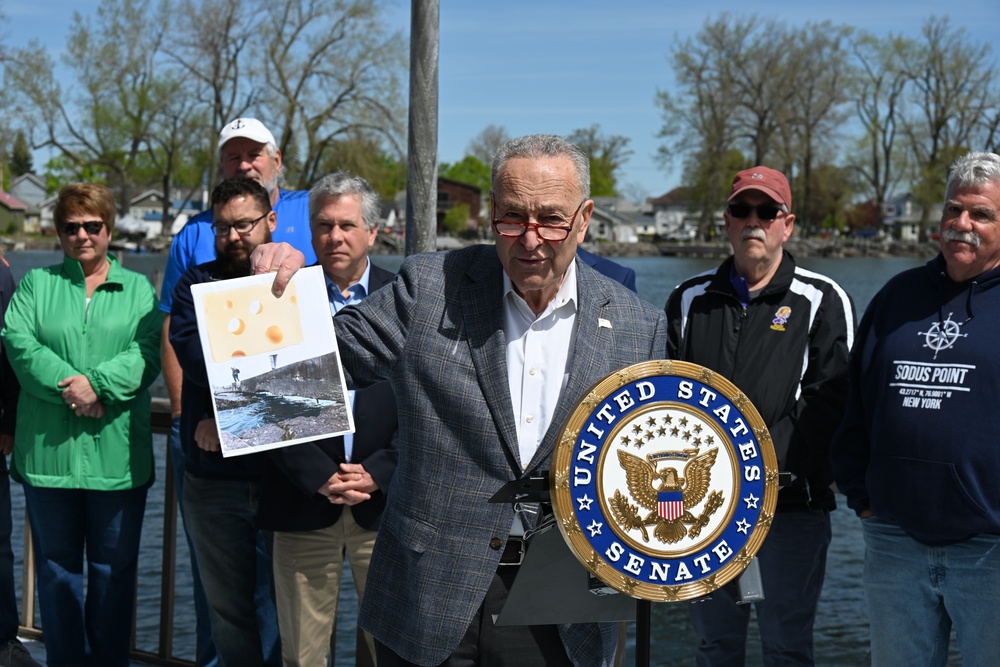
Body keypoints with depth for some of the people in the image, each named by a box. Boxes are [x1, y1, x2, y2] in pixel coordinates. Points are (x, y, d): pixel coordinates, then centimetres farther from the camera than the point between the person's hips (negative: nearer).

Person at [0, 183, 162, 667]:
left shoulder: (138, 289, 9)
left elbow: (148, 353, -5)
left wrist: (97, 383, -20)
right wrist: (68, 386, -18)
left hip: (117, 452, -1)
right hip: (48, 447, 1)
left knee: (114, 567, 6)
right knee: (56, 564, 9)